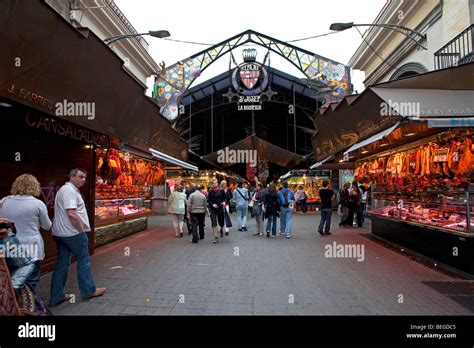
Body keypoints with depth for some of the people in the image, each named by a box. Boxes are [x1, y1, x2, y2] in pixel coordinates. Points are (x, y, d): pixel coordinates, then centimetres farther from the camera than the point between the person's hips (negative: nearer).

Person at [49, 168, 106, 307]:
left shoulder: (65, 189, 17)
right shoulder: (69, 190, -16)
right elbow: (72, 213, -26)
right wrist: (82, 230, -17)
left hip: (60, 233, 10)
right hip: (73, 233, -10)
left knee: (62, 263, 13)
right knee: (83, 261, 4)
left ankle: (56, 297, 19)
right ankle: (88, 290, 17)